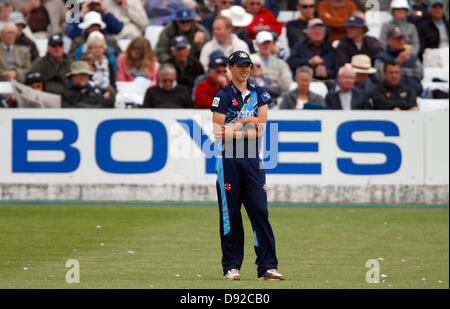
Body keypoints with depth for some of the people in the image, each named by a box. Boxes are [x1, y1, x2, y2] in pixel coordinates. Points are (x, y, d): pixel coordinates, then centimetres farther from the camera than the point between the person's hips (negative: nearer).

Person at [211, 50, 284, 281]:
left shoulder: (259, 94, 13)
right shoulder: (223, 96, 1)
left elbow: (260, 130, 4)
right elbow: (218, 133, -7)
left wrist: (233, 130, -6)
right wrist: (245, 122, -6)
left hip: (253, 160, 3)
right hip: (228, 160, -3)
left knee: (260, 211, -4)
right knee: (230, 213, 0)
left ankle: (267, 266, -6)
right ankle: (231, 266, 6)